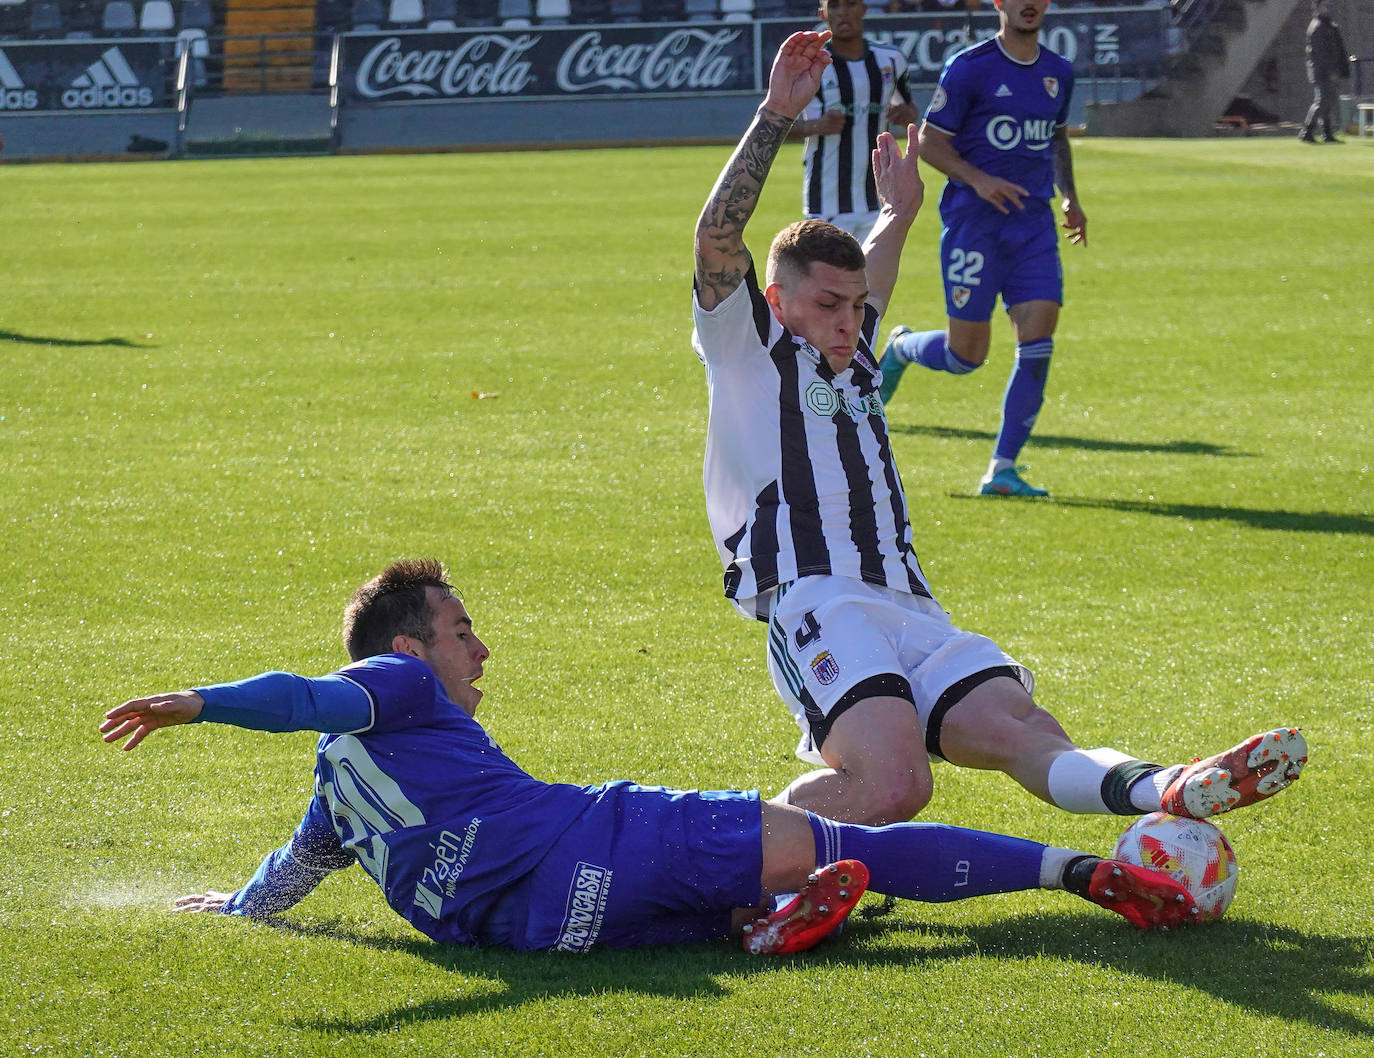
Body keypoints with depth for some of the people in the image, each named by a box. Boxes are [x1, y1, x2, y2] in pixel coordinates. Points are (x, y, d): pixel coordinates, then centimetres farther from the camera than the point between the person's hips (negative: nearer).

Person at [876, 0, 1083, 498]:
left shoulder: (1058, 73, 11)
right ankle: (901, 348, 33)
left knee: (1038, 343, -10)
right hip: (972, 222, -5)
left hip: (1033, 223, 5)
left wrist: (1069, 195, 14)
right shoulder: (969, 68, -7)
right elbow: (929, 142, -5)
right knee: (966, 354, -2)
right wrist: (978, 179, -20)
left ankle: (1002, 470, -4)